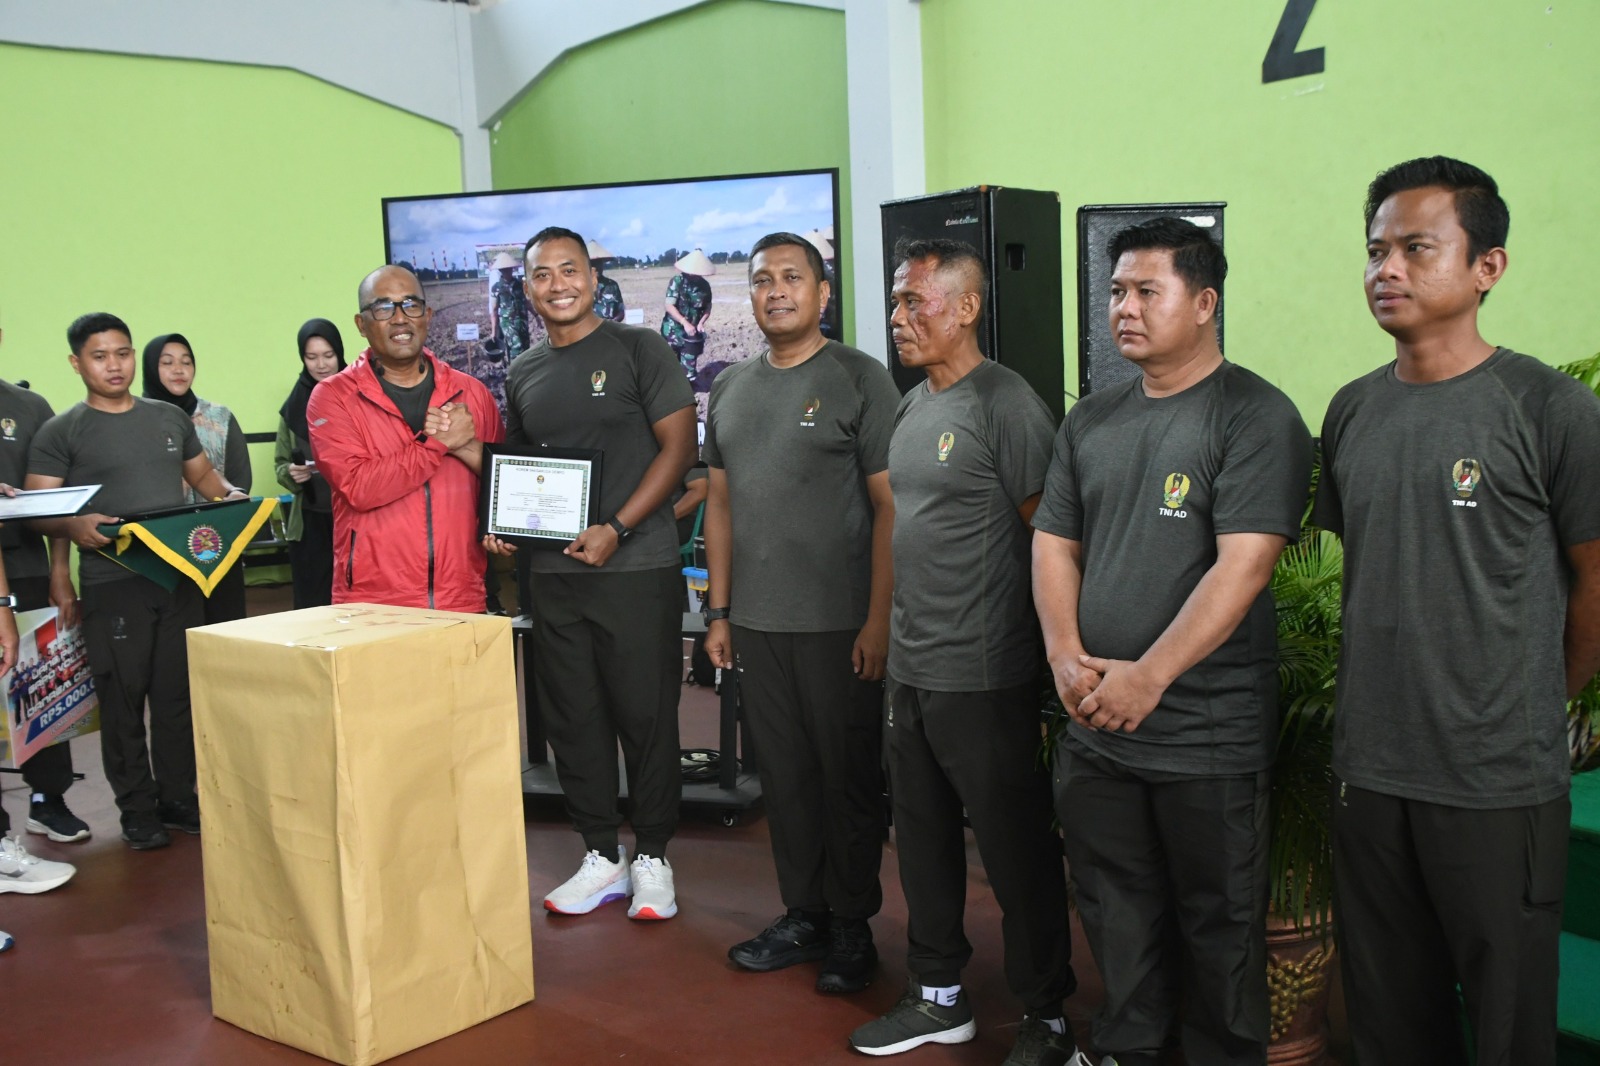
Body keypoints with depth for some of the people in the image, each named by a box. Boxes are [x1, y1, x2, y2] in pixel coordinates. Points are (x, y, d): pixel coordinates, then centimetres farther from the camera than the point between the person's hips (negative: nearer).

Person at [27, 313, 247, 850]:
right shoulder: (60, 432, 0)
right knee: (123, 700, 1)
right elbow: (38, 510, -5)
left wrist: (229, 495, 1)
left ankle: (178, 797, 19)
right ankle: (138, 811, 12)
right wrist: (75, 526, -26)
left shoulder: (171, 418, 13)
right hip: (112, 585, -3)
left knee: (179, 694, 7)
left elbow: (202, 474, 23)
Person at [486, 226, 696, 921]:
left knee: (645, 715, 2)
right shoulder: (522, 375, 13)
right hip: (553, 572, 5)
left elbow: (679, 446, -8)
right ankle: (602, 857, 22)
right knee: (573, 717, 9)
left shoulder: (638, 350, -3)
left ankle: (652, 857, 17)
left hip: (636, 567, -5)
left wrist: (617, 529, -16)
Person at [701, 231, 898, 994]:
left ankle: (851, 926, 19)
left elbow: (890, 506, -8)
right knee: (784, 775, 12)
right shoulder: (730, 388, 13)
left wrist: (879, 618, -13)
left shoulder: (859, 379, -5)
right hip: (756, 623, 5)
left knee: (849, 779, 5)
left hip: (839, 623, -5)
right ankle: (802, 915, 26)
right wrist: (719, 610, 12)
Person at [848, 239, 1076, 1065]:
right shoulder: (912, 405, 12)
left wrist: (1045, 660, -11)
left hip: (982, 678, -9)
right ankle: (940, 997, 34)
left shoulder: (1006, 405, -14)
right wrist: (897, 641, 17)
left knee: (1018, 853, 4)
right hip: (910, 671, 9)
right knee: (924, 840, 18)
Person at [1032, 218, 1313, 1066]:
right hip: (1092, 726, 6)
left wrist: (1147, 678, -22)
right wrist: (1066, 655, -5)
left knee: (1217, 929, 10)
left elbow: (1242, 566, -18)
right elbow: (1053, 543, 11)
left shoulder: (1255, 416, -9)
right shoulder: (1091, 420, 10)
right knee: (1115, 919, 17)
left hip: (1208, 736, -5)